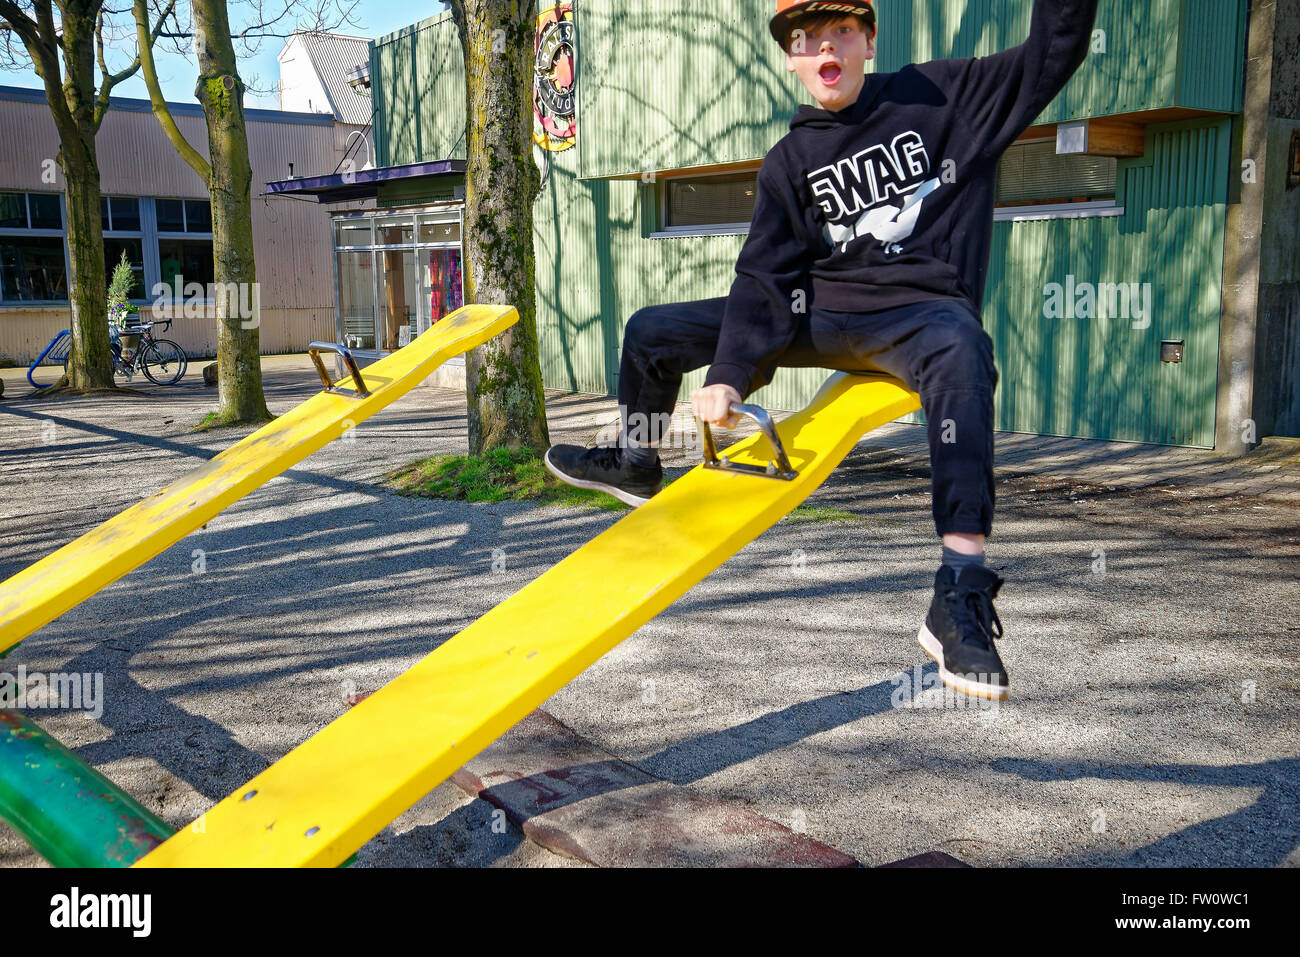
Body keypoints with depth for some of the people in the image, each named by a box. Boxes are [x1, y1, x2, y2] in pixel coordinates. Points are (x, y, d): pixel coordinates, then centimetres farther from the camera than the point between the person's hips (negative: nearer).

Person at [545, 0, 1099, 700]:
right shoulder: (790, 161, 8)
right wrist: (730, 376, -16)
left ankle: (960, 600, -45)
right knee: (652, 332, 3)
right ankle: (636, 464, 33)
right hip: (819, 311, 4)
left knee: (961, 353, -43)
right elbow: (765, 278, -3)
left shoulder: (943, 97, 4)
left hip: (921, 310, -4)